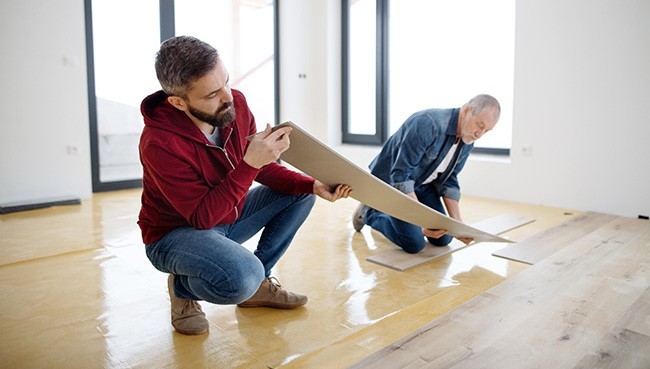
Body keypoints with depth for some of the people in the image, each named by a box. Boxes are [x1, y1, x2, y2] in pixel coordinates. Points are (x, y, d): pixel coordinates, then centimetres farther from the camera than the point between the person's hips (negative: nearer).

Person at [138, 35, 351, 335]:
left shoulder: (235, 103, -13)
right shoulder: (159, 143, -30)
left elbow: (263, 171, -1)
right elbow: (202, 217, -29)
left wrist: (313, 185, -15)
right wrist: (250, 163, -38)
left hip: (227, 217, 7)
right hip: (175, 232, -7)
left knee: (301, 194, -2)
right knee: (242, 278, -35)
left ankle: (257, 283, 5)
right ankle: (182, 287, 2)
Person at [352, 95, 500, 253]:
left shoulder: (467, 142, -8)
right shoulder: (426, 124, -34)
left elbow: (448, 180, 2)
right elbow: (400, 176, -34)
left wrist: (457, 221, -9)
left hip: (422, 183, 7)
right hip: (390, 181, -7)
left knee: (443, 239, 2)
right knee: (415, 244, -16)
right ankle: (369, 214, 7)